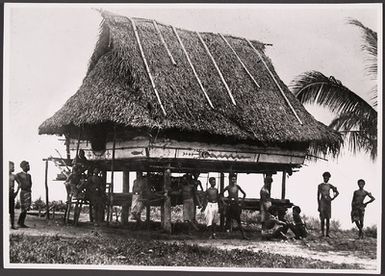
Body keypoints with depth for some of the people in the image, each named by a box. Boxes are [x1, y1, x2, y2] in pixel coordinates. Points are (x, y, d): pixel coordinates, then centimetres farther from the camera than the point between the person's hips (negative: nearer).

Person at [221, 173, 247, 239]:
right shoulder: (228, 187, 1)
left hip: (236, 205, -1)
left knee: (238, 220, -2)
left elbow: (244, 194, 8)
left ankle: (243, 235, -2)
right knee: (228, 219, 2)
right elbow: (221, 194, 11)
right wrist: (223, 202, 3)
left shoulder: (237, 186, 0)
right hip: (229, 205, 1)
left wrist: (241, 203, 3)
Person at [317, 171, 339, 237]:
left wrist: (333, 198, 3)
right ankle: (323, 233, -6)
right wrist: (319, 205, -3)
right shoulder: (320, 185, 4)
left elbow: (337, 193, 19)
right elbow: (318, 196, 3)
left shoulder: (330, 186, 10)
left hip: (328, 202, 3)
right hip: (322, 202, -2)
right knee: (322, 218, -6)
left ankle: (327, 233, 2)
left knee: (328, 218, 0)